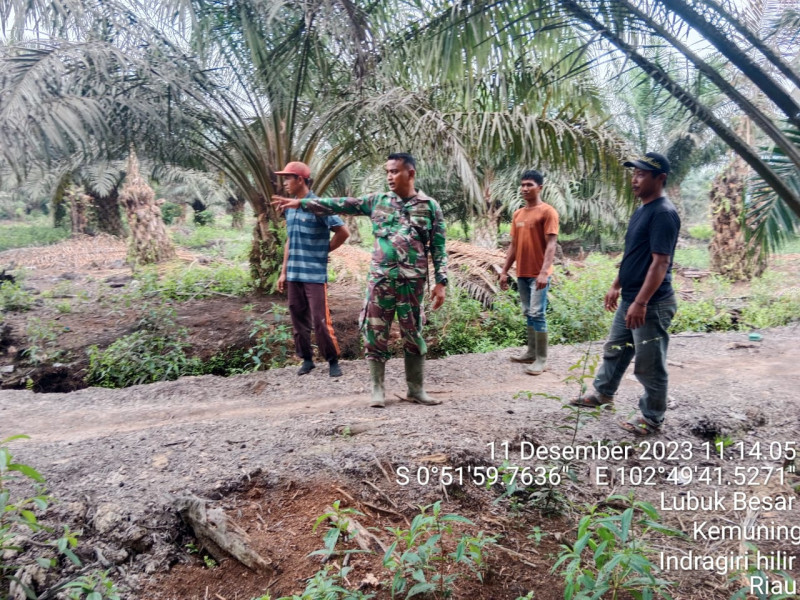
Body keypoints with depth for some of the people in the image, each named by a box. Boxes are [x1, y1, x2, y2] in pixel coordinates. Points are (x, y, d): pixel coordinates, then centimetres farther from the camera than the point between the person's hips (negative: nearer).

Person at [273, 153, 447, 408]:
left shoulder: (430, 207, 2)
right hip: (380, 280, 2)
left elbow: (438, 249, 1)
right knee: (375, 335, 3)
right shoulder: (378, 201, 8)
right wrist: (301, 202, 4)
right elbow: (340, 205, 7)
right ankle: (377, 389, 15)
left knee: (413, 336, 6)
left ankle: (416, 389, 19)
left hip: (412, 282, -2)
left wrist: (441, 282, -6)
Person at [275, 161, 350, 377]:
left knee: (320, 321, -5)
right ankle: (307, 359, 24)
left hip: (315, 275, -7)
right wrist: (283, 272, 14)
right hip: (294, 275, 7)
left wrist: (324, 250, 0)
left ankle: (333, 361, 10)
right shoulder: (290, 208, 10)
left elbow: (343, 232, -10)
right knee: (298, 319, 11)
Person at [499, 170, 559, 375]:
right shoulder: (517, 214, 13)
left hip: (538, 274, -7)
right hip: (522, 273, 7)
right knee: (528, 314, 13)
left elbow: (551, 245, -15)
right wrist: (504, 271, 13)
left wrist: (544, 272, -25)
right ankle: (531, 352, 22)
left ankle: (542, 359, -3)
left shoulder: (548, 212, -8)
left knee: (537, 314, -8)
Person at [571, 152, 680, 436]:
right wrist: (616, 287, 23)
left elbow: (660, 263, -24)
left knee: (649, 364, 4)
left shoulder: (663, 213, -19)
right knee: (614, 350, 23)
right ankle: (602, 393, 42)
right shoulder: (641, 210, 12)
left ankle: (652, 418, 19)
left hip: (651, 304, -10)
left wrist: (641, 303, -27)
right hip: (629, 300, 10)